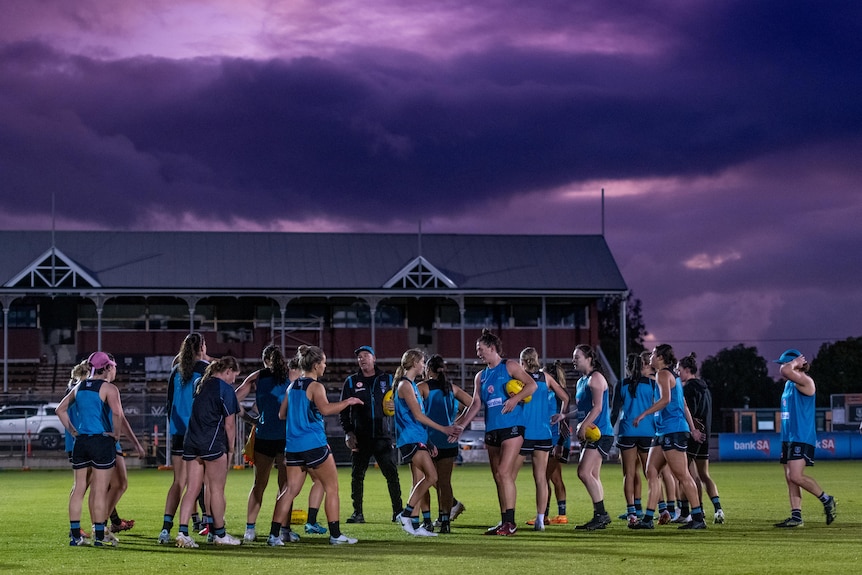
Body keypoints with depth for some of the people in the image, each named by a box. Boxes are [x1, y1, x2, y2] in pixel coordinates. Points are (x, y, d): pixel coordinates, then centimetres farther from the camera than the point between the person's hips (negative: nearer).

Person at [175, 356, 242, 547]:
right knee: (217, 489, 5)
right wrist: (231, 449, 2)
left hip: (191, 442, 7)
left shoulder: (200, 384, 14)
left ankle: (183, 532, -5)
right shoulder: (225, 389, -7)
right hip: (212, 443, -7)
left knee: (192, 489, 5)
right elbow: (229, 424, -6)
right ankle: (219, 534, 13)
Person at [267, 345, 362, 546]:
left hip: (293, 445, 7)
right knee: (332, 488, 4)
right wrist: (347, 402, -15)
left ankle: (274, 535, -1)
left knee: (290, 489, 7)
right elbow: (325, 408, -26)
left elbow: (282, 413, 20)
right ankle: (335, 534, 3)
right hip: (314, 444, -7)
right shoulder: (315, 386, -10)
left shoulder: (292, 386, 13)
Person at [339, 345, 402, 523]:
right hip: (360, 438, 1)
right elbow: (343, 409, 8)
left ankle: (398, 511, 4)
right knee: (357, 475, 1)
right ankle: (358, 513, 9)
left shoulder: (388, 380, 9)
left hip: (384, 437, 0)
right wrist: (348, 432, -2)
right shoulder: (351, 382, 9)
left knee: (392, 474, -3)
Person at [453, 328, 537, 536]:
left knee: (504, 473, -16)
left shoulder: (509, 366, 1)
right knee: (498, 477, 5)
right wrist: (460, 425, 4)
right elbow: (476, 404, 14)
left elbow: (531, 385, -5)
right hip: (492, 430, 7)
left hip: (511, 426, -7)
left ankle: (510, 522, -16)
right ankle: (504, 522, 8)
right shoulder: (480, 376, 19)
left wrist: (515, 399, -19)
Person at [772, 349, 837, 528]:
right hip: (788, 438, 10)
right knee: (790, 479, 5)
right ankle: (796, 517, 6)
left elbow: (785, 371, -29)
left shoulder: (804, 382, -12)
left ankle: (826, 499, -1)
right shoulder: (789, 384, 17)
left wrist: (796, 362, -12)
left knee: (796, 476, -17)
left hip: (802, 439, -10)